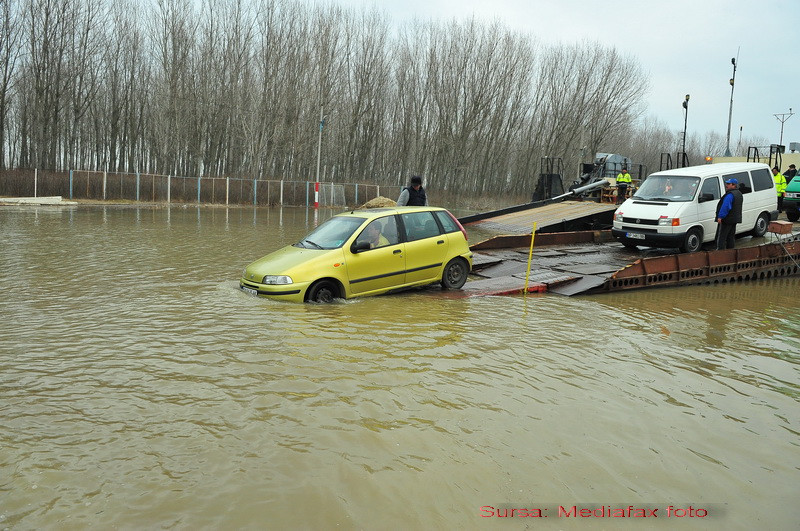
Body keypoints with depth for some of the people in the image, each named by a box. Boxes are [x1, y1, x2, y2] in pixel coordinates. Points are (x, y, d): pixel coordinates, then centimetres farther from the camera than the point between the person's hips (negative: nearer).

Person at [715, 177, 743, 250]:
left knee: (721, 237, -7)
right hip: (735, 219, 10)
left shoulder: (730, 195, -18)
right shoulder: (739, 194, 16)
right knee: (731, 237, 15)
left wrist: (720, 217, -25)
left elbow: (725, 206, -25)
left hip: (727, 219, -10)